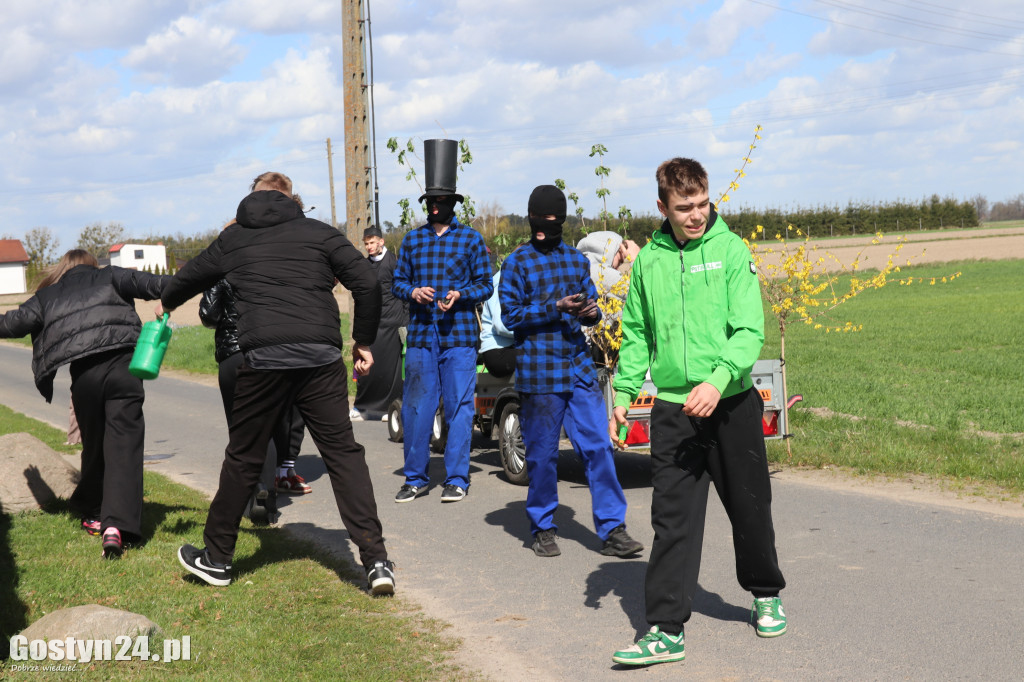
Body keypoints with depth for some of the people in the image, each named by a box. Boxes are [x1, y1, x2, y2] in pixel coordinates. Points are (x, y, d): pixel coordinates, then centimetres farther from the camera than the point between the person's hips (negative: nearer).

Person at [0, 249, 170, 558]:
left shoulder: (47, 296, 25)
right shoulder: (109, 277, 22)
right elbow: (144, 282, 8)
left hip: (83, 373, 2)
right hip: (122, 364, -1)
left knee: (94, 443, 19)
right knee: (124, 445, -5)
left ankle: (93, 513, 32)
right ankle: (117, 524, -19)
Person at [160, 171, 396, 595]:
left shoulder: (233, 239, 17)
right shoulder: (319, 233, 12)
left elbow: (192, 275, 34)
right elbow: (367, 284, 3)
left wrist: (166, 302, 55)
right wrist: (363, 341, 14)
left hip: (263, 358, 0)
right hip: (321, 357, 0)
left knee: (243, 458, 13)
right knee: (343, 453, 4)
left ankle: (216, 558, 26)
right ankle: (375, 560, -3)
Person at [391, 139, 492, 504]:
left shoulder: (471, 238, 8)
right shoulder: (412, 240, 13)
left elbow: (485, 284, 7)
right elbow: (398, 280, 16)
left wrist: (460, 295, -12)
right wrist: (412, 292, -6)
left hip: (459, 335, -2)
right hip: (420, 336, 2)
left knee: (459, 407, -2)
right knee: (415, 407, 1)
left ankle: (457, 479, 6)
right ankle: (415, 478, 12)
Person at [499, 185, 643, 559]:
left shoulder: (577, 259, 14)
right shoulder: (517, 263, 1)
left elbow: (590, 299, 19)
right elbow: (510, 314, -4)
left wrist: (591, 311, -6)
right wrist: (556, 307, -16)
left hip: (580, 368, 3)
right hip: (539, 371, -3)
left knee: (598, 446, -2)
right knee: (542, 453, 4)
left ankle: (612, 529, 3)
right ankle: (543, 528, 19)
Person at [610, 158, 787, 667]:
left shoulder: (730, 250, -5)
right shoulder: (648, 260, 5)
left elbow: (749, 329, -12)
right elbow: (636, 334, 13)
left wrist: (718, 379, -26)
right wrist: (623, 394, 3)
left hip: (732, 403, -1)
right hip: (672, 408, 2)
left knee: (749, 507, 13)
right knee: (673, 520, -1)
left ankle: (766, 595, 37)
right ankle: (666, 629, 2)